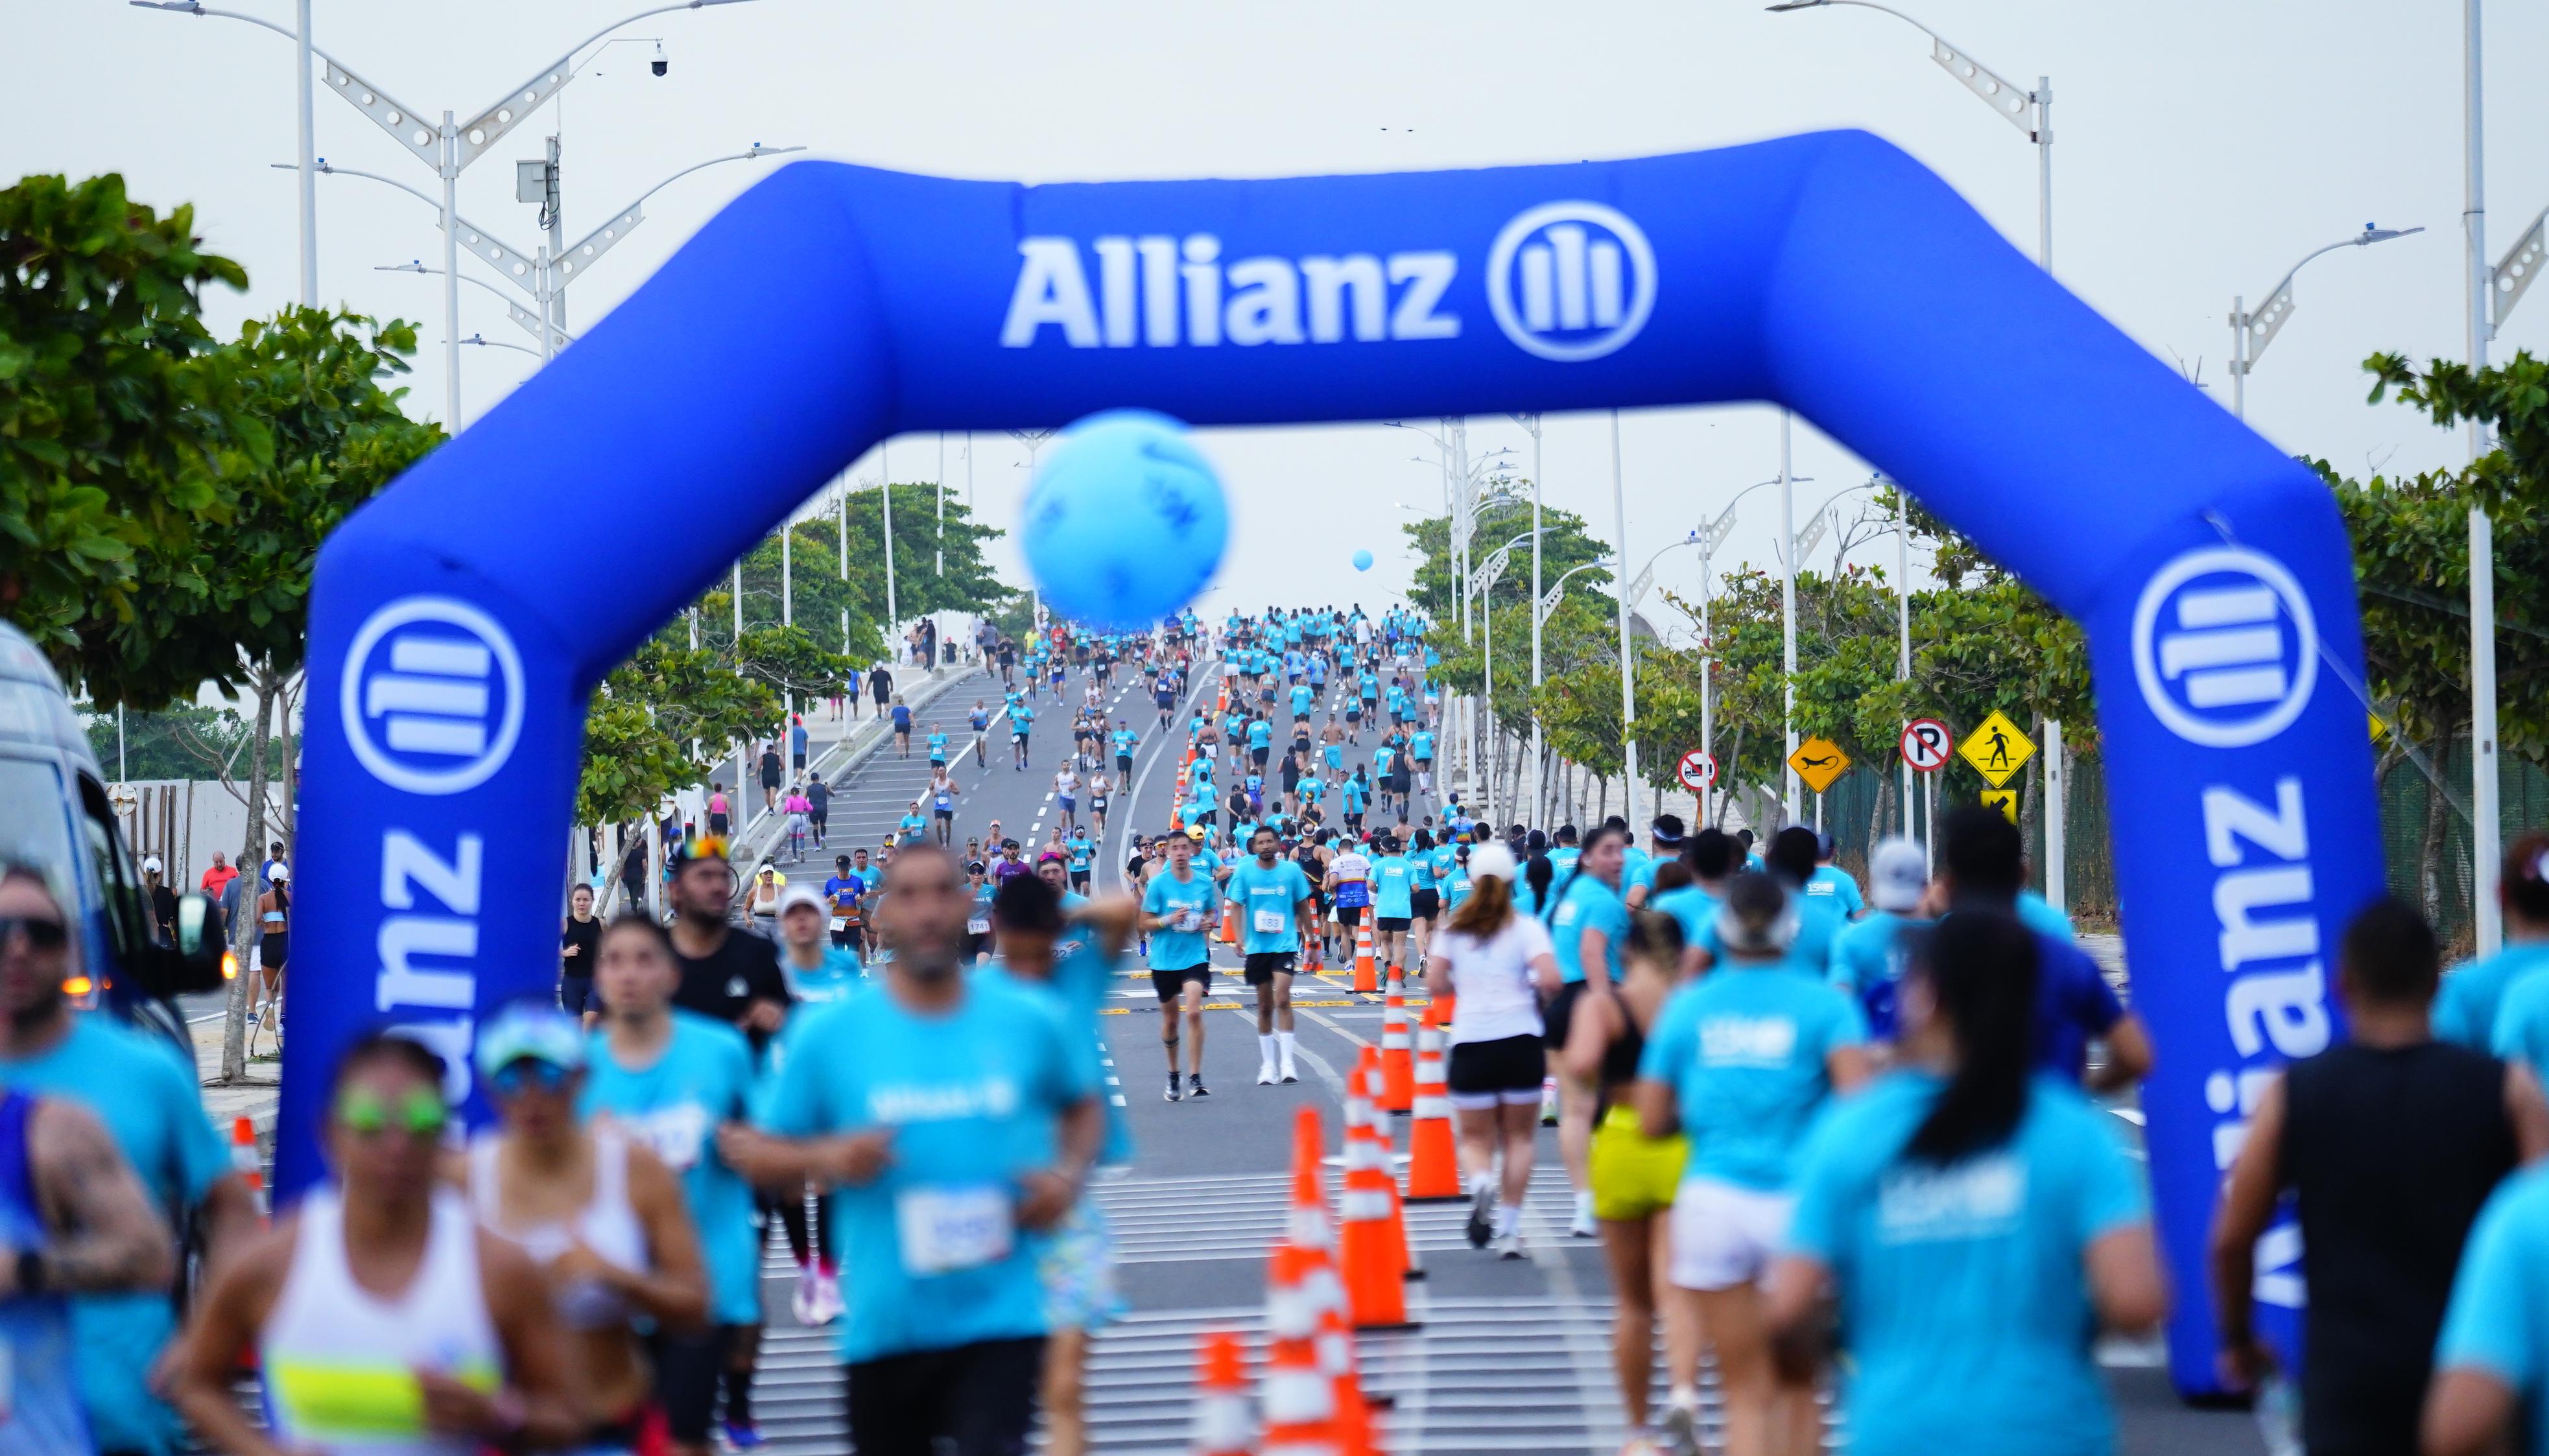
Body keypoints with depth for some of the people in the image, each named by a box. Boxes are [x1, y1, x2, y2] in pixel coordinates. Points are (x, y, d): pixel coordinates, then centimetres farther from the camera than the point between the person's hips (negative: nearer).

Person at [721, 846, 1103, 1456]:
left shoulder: (1029, 1021, 2)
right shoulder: (830, 1034, -2)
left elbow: (1082, 1109, 20)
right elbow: (760, 1152, 5)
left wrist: (1069, 1173, -1)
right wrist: (825, 1159, -16)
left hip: (1001, 1319, -1)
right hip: (884, 1329, 1)